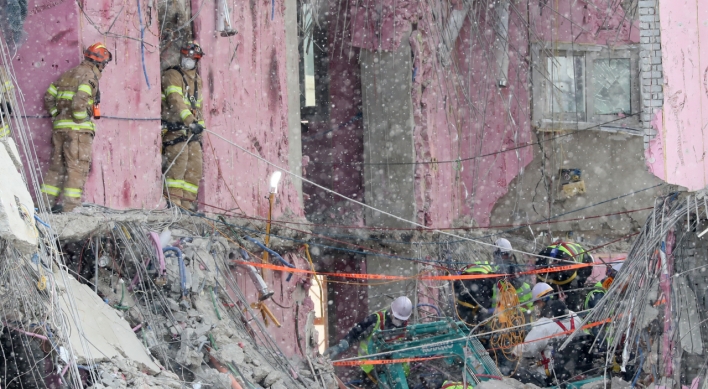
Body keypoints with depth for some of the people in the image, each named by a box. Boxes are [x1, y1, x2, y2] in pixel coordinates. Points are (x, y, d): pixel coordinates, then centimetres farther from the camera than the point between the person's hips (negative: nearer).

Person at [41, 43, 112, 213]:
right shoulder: (89, 76, -8)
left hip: (59, 126, 8)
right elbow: (79, 101, -22)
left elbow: (48, 98, 15)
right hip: (78, 128, -8)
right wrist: (81, 120, -11)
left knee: (56, 165, 13)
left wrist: (56, 114, 17)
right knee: (77, 166, -5)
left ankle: (47, 202, 12)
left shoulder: (67, 75, 18)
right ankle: (71, 206, -9)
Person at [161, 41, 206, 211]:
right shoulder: (172, 75, -4)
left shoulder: (197, 80, 22)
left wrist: (200, 125, 21)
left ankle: (187, 201, 6)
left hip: (191, 129, 8)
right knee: (178, 162, -18)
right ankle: (173, 200, -20)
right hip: (175, 127, -8)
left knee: (195, 166, 3)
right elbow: (175, 101, -18)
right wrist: (190, 120, -29)